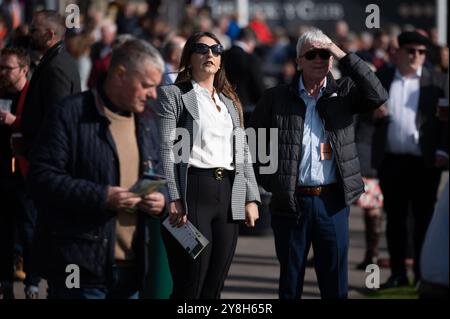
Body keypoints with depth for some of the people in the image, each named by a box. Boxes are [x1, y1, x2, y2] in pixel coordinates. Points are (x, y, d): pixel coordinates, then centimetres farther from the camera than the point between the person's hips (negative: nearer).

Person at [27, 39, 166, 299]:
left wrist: (161, 199, 4)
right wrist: (101, 197, -20)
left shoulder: (147, 121, 17)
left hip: (132, 266, 7)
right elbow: (42, 177, -12)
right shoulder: (71, 115, -6)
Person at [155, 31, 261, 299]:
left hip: (229, 196, 6)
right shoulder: (173, 95, 2)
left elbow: (243, 153, 19)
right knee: (189, 288, -7)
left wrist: (251, 198, 8)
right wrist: (173, 199, -16)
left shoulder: (230, 102, 21)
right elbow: (165, 149, -6)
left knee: (214, 288, 5)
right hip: (192, 192, -6)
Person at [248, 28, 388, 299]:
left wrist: (344, 56, -11)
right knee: (290, 279, 8)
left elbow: (378, 96, -11)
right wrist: (270, 182, 2)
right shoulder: (276, 98, 6)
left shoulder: (344, 93, 7)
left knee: (335, 280, 3)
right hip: (290, 202, 0)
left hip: (333, 202, 0)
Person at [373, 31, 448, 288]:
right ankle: (398, 273, 12)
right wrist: (374, 112, -8)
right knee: (395, 218, 6)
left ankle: (423, 274, 5)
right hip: (391, 161, 3)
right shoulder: (381, 79, 10)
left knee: (424, 218, 0)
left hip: (425, 162, -2)